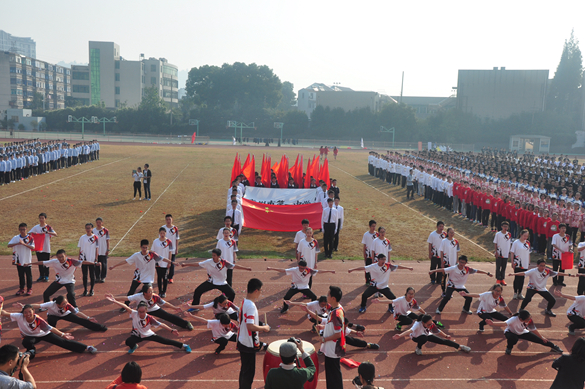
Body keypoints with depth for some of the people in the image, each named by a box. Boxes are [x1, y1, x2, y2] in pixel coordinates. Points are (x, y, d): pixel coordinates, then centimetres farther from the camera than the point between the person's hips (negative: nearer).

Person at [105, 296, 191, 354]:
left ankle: (183, 346, 11)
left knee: (164, 340, -7)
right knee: (128, 342, -30)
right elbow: (125, 307, -40)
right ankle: (134, 346, 10)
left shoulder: (149, 318, -23)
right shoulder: (134, 314, -26)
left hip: (148, 335, 0)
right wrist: (114, 301, -51)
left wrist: (171, 330, -24)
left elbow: (161, 324, -19)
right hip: (137, 336, 0)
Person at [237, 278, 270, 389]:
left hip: (243, 342, 9)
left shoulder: (245, 302, 5)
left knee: (244, 369, 21)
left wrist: (260, 326, 9)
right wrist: (264, 328, -18)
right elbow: (250, 326, -32)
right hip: (249, 345, -9)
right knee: (249, 372, 3)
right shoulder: (251, 306, -24)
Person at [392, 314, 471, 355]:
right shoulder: (418, 324, -42)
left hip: (427, 335, 4)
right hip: (416, 337, -4)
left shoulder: (431, 324, -26)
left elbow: (438, 331, -7)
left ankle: (460, 346, 19)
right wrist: (400, 335, -74)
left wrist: (446, 336, -11)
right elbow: (410, 331, -58)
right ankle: (418, 348, -5)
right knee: (424, 338, -38)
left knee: (442, 341, -2)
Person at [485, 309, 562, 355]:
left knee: (538, 339, -1)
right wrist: (493, 324, -74)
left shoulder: (529, 320, -25)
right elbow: (504, 324, -57)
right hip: (511, 332, -4)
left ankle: (553, 346, 27)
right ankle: (509, 348, -4)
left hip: (522, 333, 4)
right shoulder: (514, 319, -41)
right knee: (513, 339, -38)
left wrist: (542, 338, 0)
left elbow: (533, 329, -7)